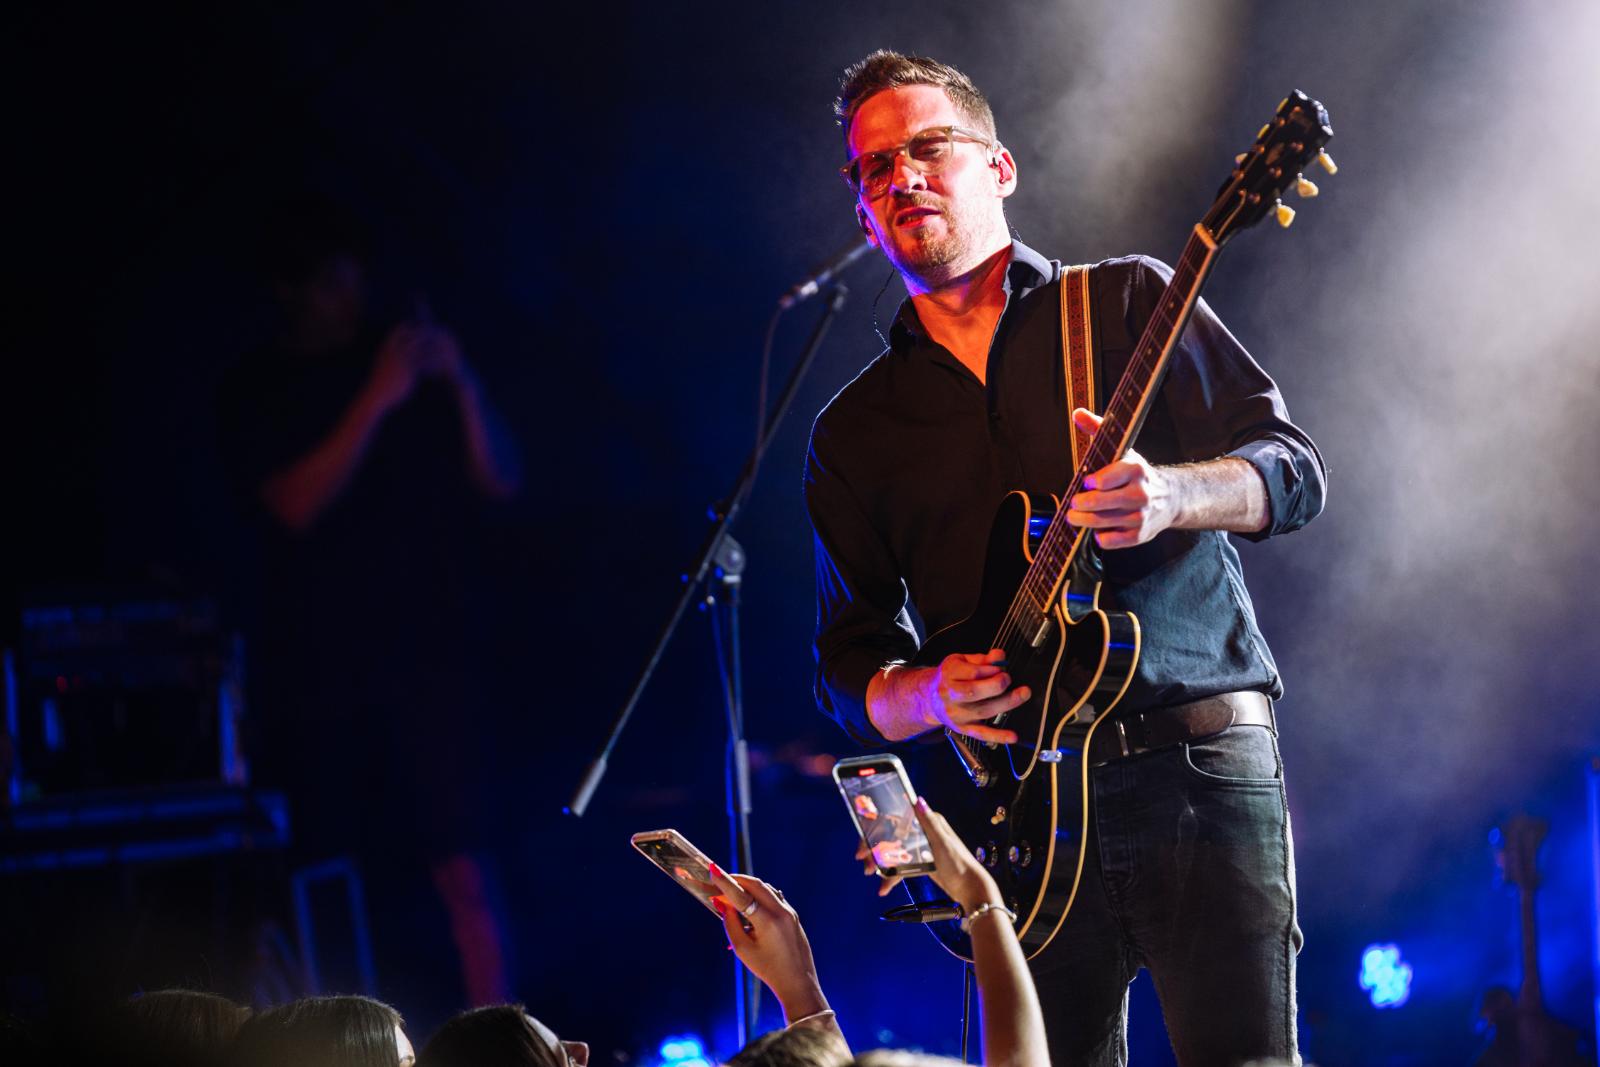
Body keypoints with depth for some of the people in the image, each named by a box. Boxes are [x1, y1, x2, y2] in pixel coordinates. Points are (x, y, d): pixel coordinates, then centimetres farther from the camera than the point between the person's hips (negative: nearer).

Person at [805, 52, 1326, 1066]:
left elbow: (1294, 474, 1)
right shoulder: (854, 432, 17)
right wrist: (929, 697, -7)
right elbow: (850, 666, 16)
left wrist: (1170, 497, -21)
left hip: (1206, 781, -3)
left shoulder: (1128, 303, 9)